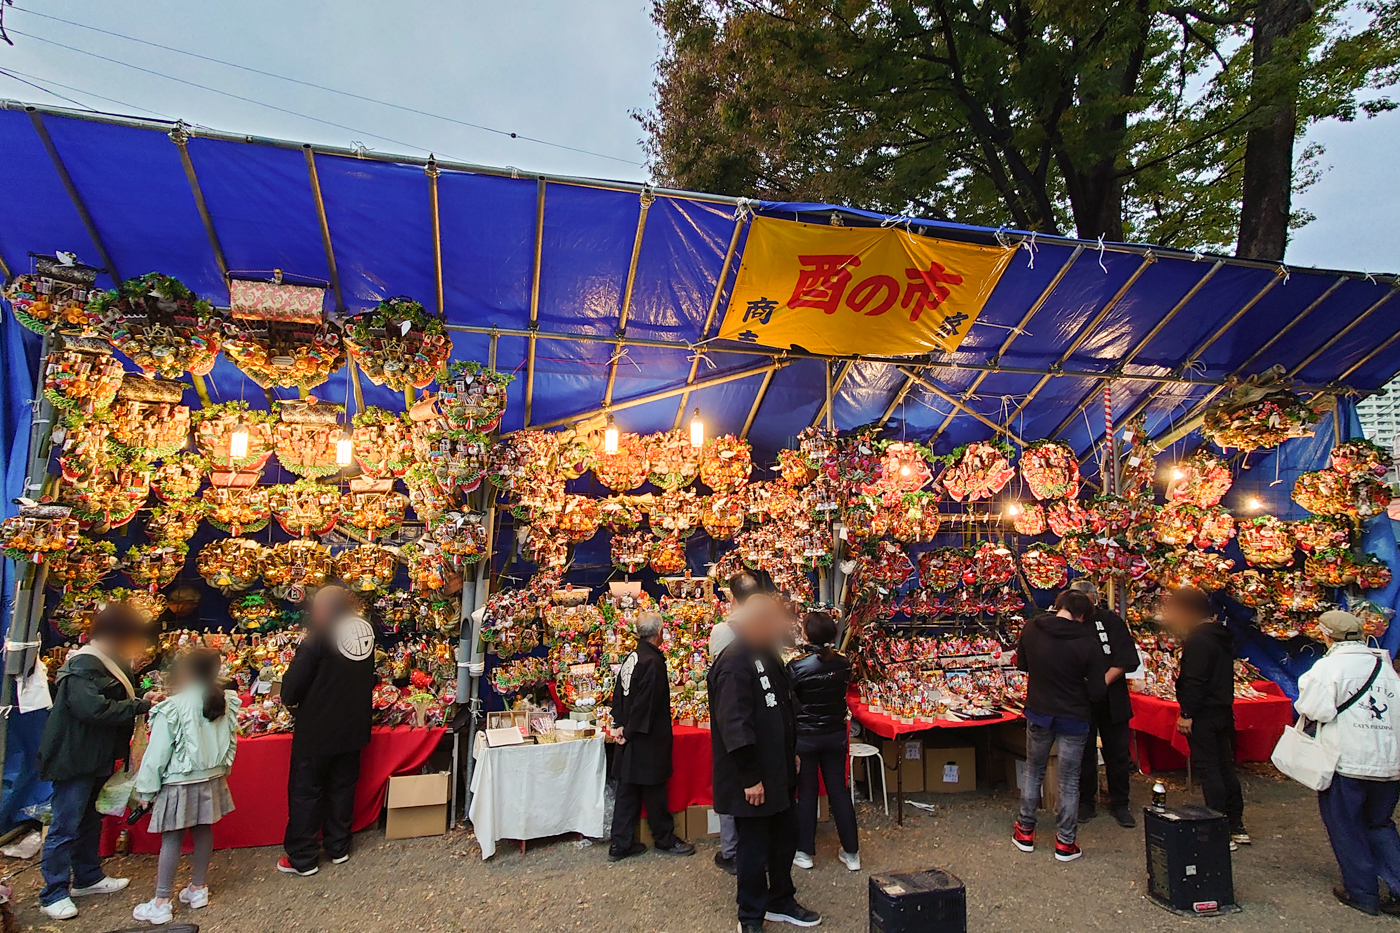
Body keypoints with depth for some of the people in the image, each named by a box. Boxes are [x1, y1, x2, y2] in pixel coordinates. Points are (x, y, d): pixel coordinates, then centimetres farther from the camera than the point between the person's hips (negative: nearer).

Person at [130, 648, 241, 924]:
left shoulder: (173, 707, -18)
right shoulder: (227, 702, -2)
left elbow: (158, 752, -12)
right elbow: (230, 741, 8)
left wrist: (146, 788, -2)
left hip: (179, 782, -5)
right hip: (212, 779, 5)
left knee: (171, 839, 4)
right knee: (203, 831, 16)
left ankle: (161, 903, 13)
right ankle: (198, 888, 29)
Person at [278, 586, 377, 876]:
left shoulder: (320, 637, -18)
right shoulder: (367, 632, -2)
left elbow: (292, 688, -14)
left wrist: (291, 700, 7)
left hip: (317, 729, -5)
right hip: (353, 728, 5)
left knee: (305, 791, 10)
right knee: (342, 787, 17)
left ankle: (302, 859, 19)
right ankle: (338, 848, 29)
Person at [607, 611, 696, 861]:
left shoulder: (631, 658, 6)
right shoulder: (653, 662, -21)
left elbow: (618, 694, 11)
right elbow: (645, 703, -22)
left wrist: (620, 724, 8)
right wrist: (629, 731, -12)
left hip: (631, 739, 9)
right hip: (648, 740, -9)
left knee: (628, 791, 14)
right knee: (654, 792, 7)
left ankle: (620, 845, 22)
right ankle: (665, 840, 23)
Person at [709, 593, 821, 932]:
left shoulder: (767, 656, 9)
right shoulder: (734, 663, -23)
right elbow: (734, 725, -27)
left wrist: (791, 755, 19)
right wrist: (750, 777, -24)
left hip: (778, 771, 9)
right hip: (753, 779, -9)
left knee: (785, 837, 20)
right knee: (754, 847, 6)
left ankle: (780, 901, 40)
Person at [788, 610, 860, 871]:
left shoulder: (796, 666, -20)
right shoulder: (843, 662, -7)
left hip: (805, 736, -3)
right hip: (836, 734, 4)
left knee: (806, 791, 10)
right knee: (839, 790, 13)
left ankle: (805, 852, 21)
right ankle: (851, 852, 21)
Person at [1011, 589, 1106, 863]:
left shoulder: (1031, 629, -10)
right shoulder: (1088, 642, -20)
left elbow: (1022, 663, 6)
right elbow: (1097, 691, -15)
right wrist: (1077, 681, 5)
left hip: (1038, 714, 3)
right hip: (1073, 718, -3)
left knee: (1033, 772, 20)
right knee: (1069, 782, 11)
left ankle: (1025, 831, 29)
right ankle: (1065, 843, 21)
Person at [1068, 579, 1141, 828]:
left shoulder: (1112, 621, -2)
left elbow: (1127, 660, -5)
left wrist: (1103, 681, -15)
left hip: (1112, 698, 1)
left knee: (1118, 753, 10)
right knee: (1084, 753, 9)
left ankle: (1119, 804, 26)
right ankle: (1086, 803, 24)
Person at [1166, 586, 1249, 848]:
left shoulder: (1198, 640, -18)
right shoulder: (1221, 636, 12)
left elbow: (1195, 681, -22)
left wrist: (1187, 714, -18)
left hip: (1204, 715, -10)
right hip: (1223, 711, 10)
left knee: (1207, 770, -4)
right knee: (1225, 768, 16)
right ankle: (1236, 827, 24)